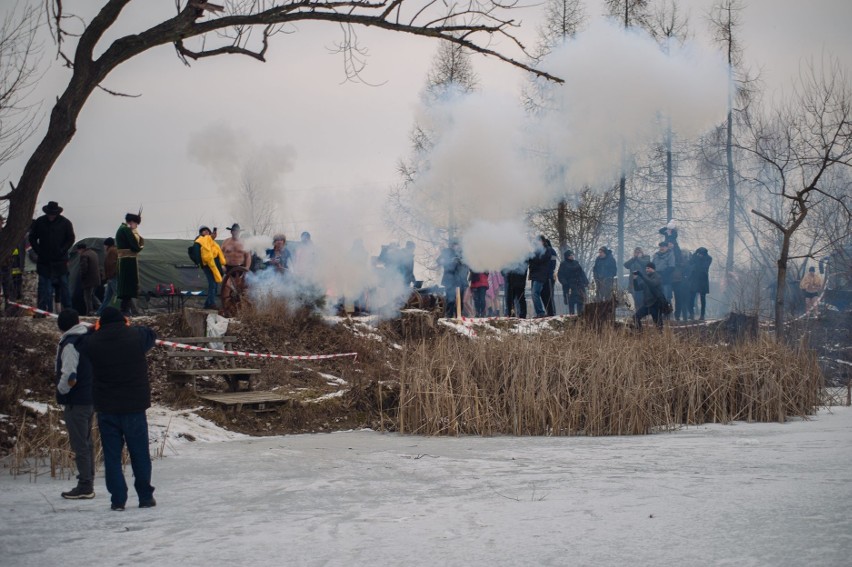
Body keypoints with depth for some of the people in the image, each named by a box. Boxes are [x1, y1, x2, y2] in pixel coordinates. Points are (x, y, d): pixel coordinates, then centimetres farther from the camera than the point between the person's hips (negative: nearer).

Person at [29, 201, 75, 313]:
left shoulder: (65, 223, -2)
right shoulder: (39, 222, 2)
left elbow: (71, 239, 3)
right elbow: (32, 238, 9)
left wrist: (62, 251, -7)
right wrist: (38, 252, -1)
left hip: (60, 261, -1)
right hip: (44, 261, 1)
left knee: (64, 284, 2)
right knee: (44, 284, 2)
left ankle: (68, 308, 8)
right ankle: (44, 309, 5)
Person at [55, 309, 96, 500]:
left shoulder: (70, 344, -17)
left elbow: (69, 377, -23)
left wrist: (61, 391, -6)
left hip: (76, 401, -8)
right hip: (92, 397, 8)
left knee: (79, 444, -3)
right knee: (87, 442, 16)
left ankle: (85, 486, 0)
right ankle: (88, 484, 22)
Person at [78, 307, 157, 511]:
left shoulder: (93, 342, -7)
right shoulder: (135, 336, -8)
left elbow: (80, 347, 13)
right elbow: (151, 335, 13)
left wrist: (95, 331, 20)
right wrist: (130, 326, 24)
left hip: (106, 408, 0)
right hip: (134, 405, 0)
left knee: (112, 455, 7)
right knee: (140, 453, 10)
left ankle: (118, 498, 4)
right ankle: (145, 496, 14)